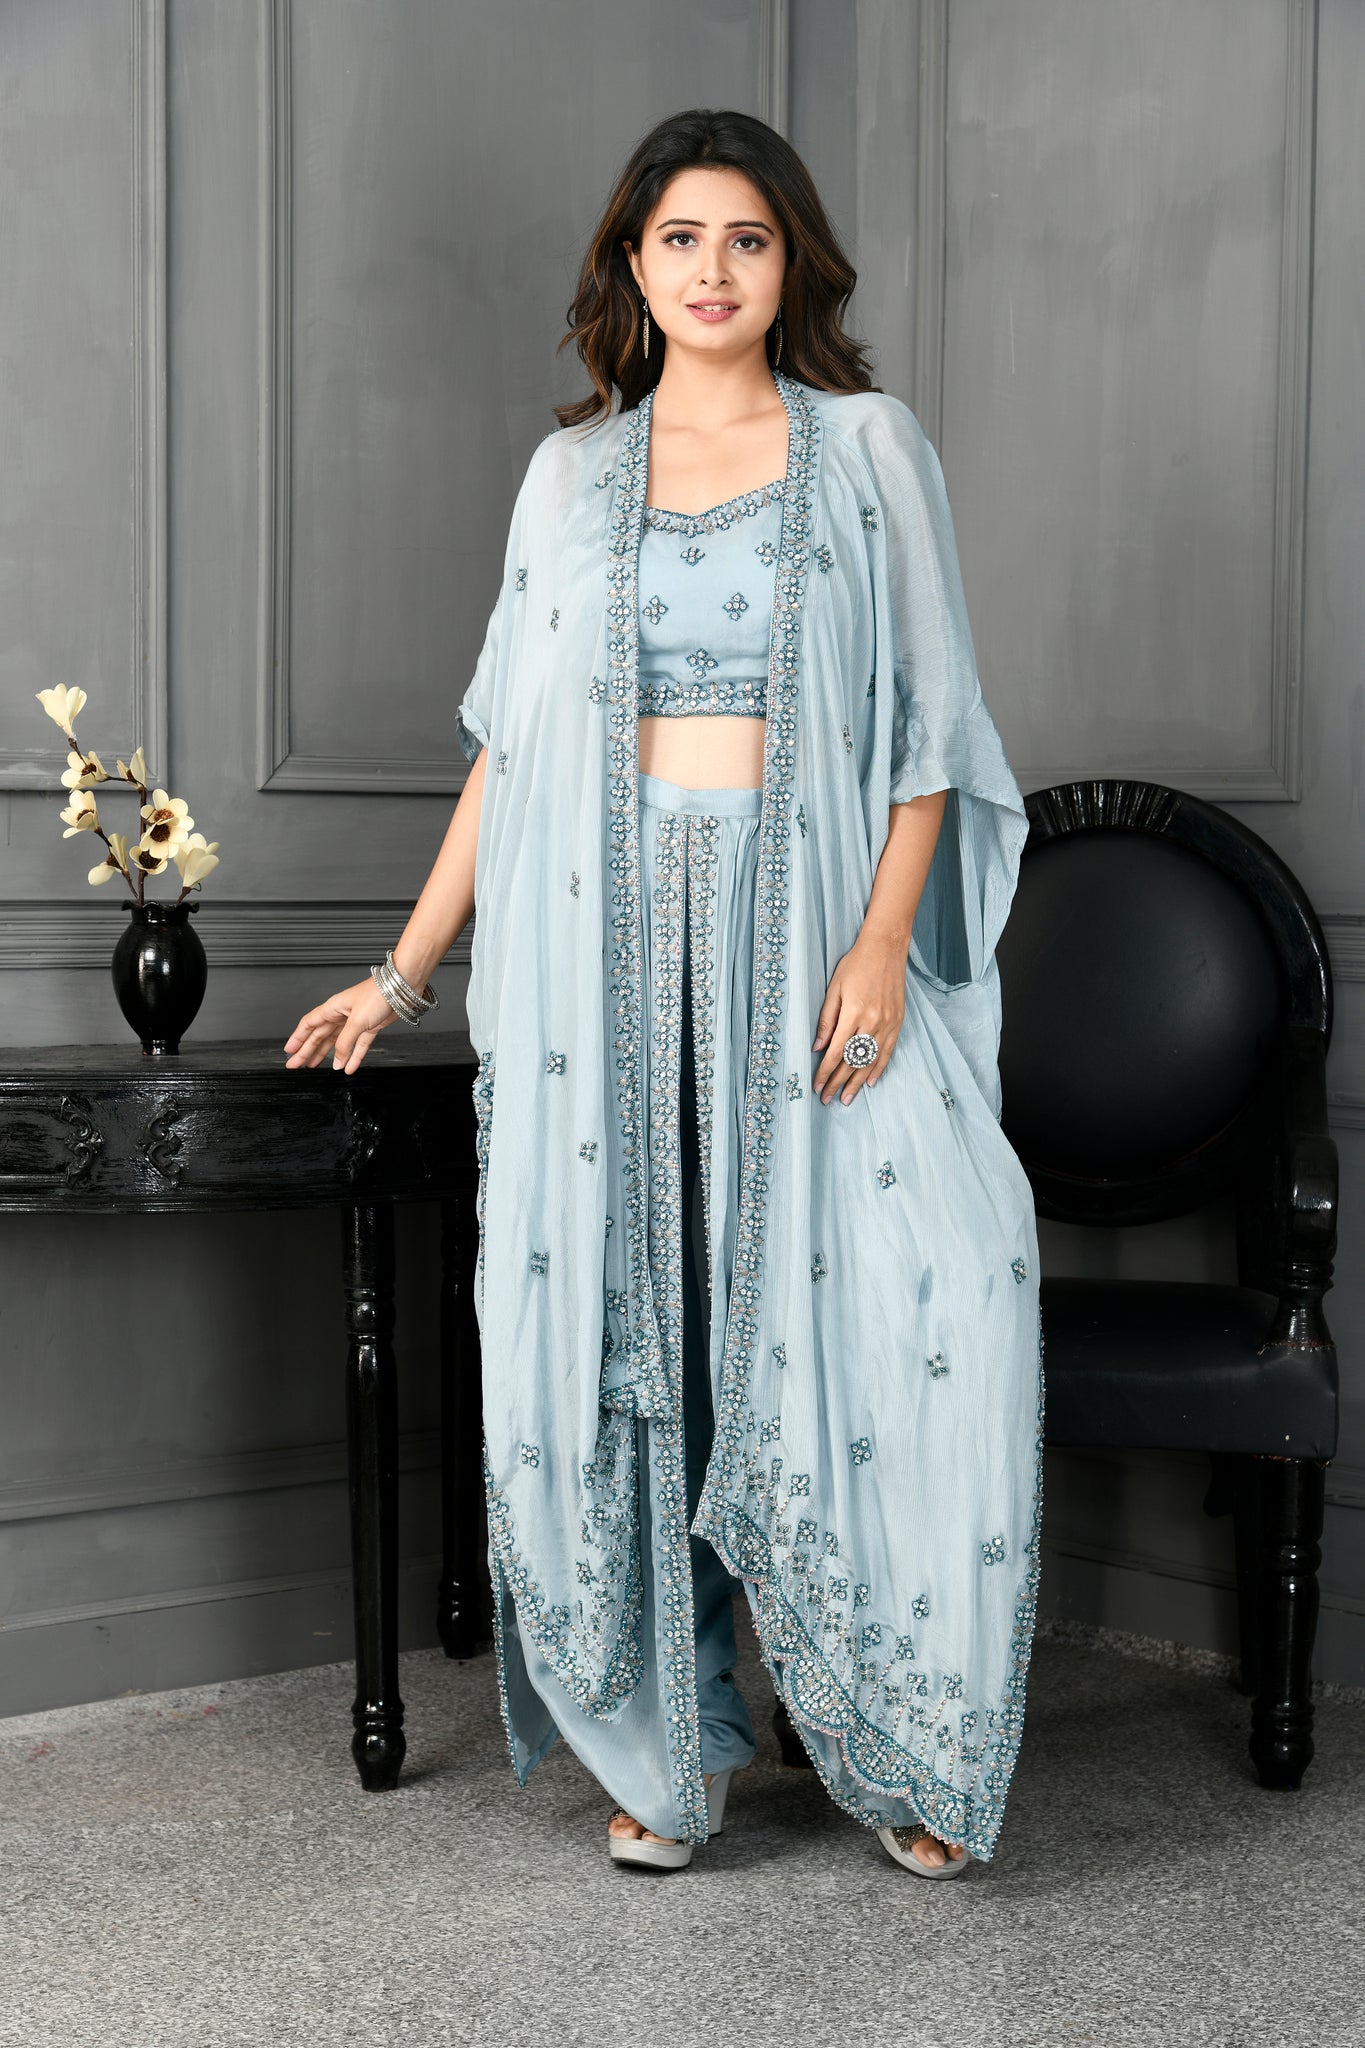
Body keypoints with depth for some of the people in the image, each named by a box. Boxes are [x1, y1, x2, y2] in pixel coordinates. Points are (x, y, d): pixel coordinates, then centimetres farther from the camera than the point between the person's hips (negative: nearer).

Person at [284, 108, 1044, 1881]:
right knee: (616, 1320, 0)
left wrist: (885, 938, -11)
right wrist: (406, 972, 9)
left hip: (806, 927, -2)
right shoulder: (572, 473, 13)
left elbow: (926, 721, 2)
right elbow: (507, 739, 14)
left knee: (945, 1276, -14)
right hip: (605, 938, 2)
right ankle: (669, 1742, 14)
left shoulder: (869, 448, 8)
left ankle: (909, 1742, 1)